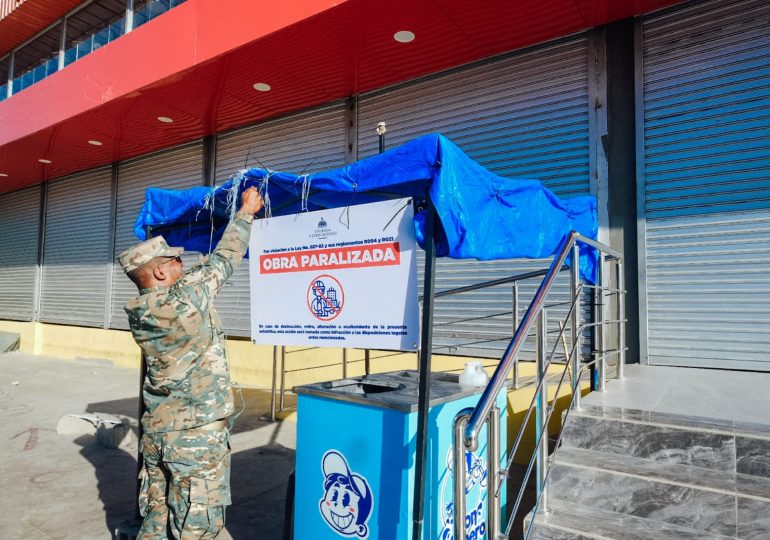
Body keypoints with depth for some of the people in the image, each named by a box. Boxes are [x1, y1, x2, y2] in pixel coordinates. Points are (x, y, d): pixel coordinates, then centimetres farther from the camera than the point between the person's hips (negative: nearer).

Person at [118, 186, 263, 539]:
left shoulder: (138, 312, 2)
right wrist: (247, 211, 7)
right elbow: (223, 261, -5)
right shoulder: (187, 297, -19)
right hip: (197, 434, -7)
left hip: (156, 431, 7)